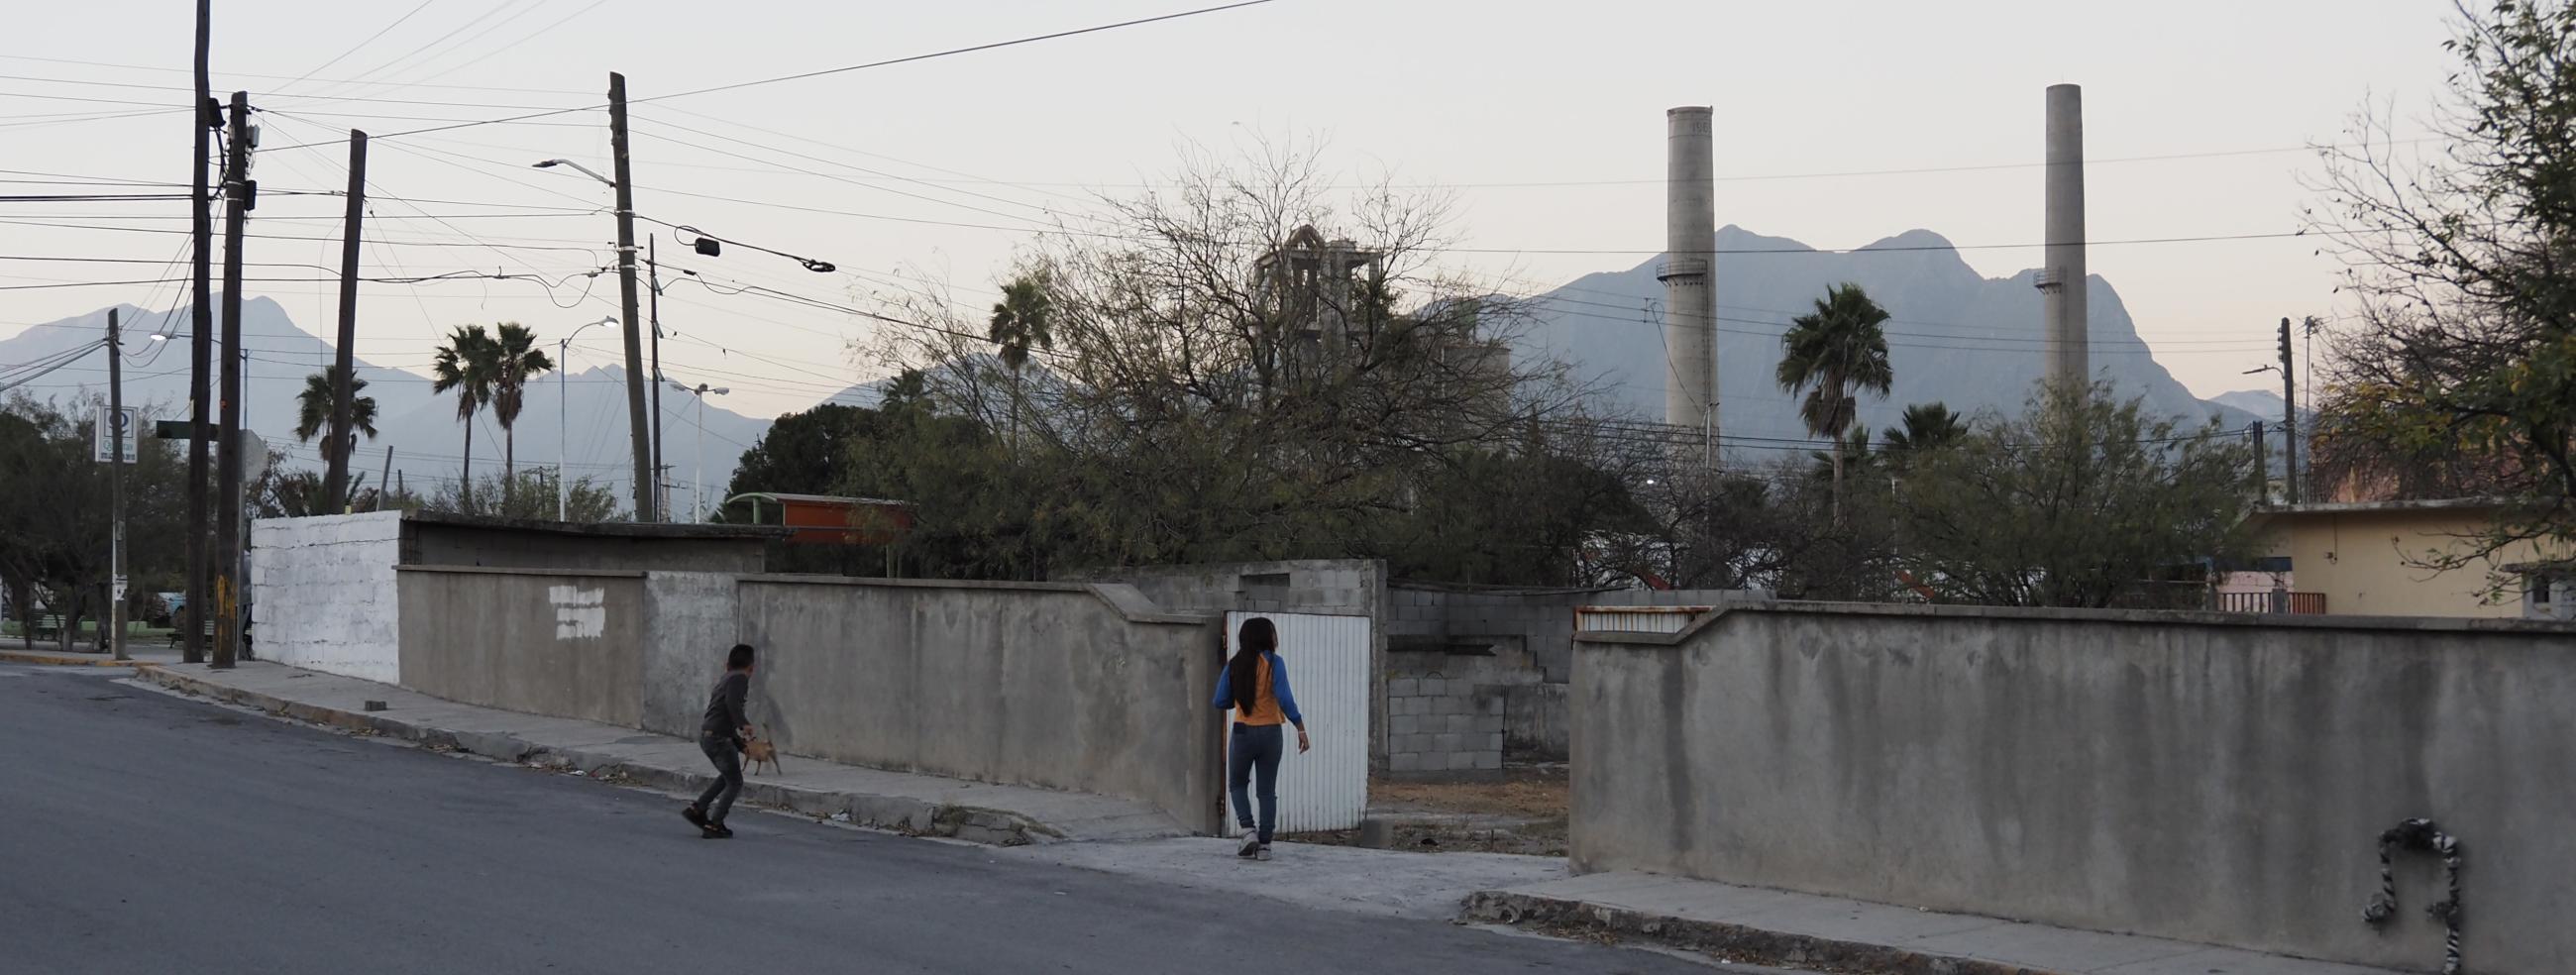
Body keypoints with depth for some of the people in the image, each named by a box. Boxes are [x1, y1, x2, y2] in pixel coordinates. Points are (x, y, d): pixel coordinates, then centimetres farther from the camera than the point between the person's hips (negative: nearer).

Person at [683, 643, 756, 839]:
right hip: (719, 737, -9)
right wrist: (744, 723, -34)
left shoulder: (725, 680, 21)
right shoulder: (739, 678, -6)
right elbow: (732, 702, -26)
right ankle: (713, 826, 0)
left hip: (706, 734, 9)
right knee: (734, 783, 2)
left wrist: (742, 743, 27)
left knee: (728, 776, 25)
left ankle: (697, 809, 23)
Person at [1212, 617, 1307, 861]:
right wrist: (1301, 730, -13)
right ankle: (1264, 844, 6)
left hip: (1243, 732, 1)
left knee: (1237, 784, 18)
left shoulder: (1234, 665, 0)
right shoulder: (1273, 663, -9)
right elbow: (1284, 699, -17)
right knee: (1268, 790, 9)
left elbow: (1220, 702, 3)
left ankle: (1248, 830, -1)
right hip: (1270, 733, -1)